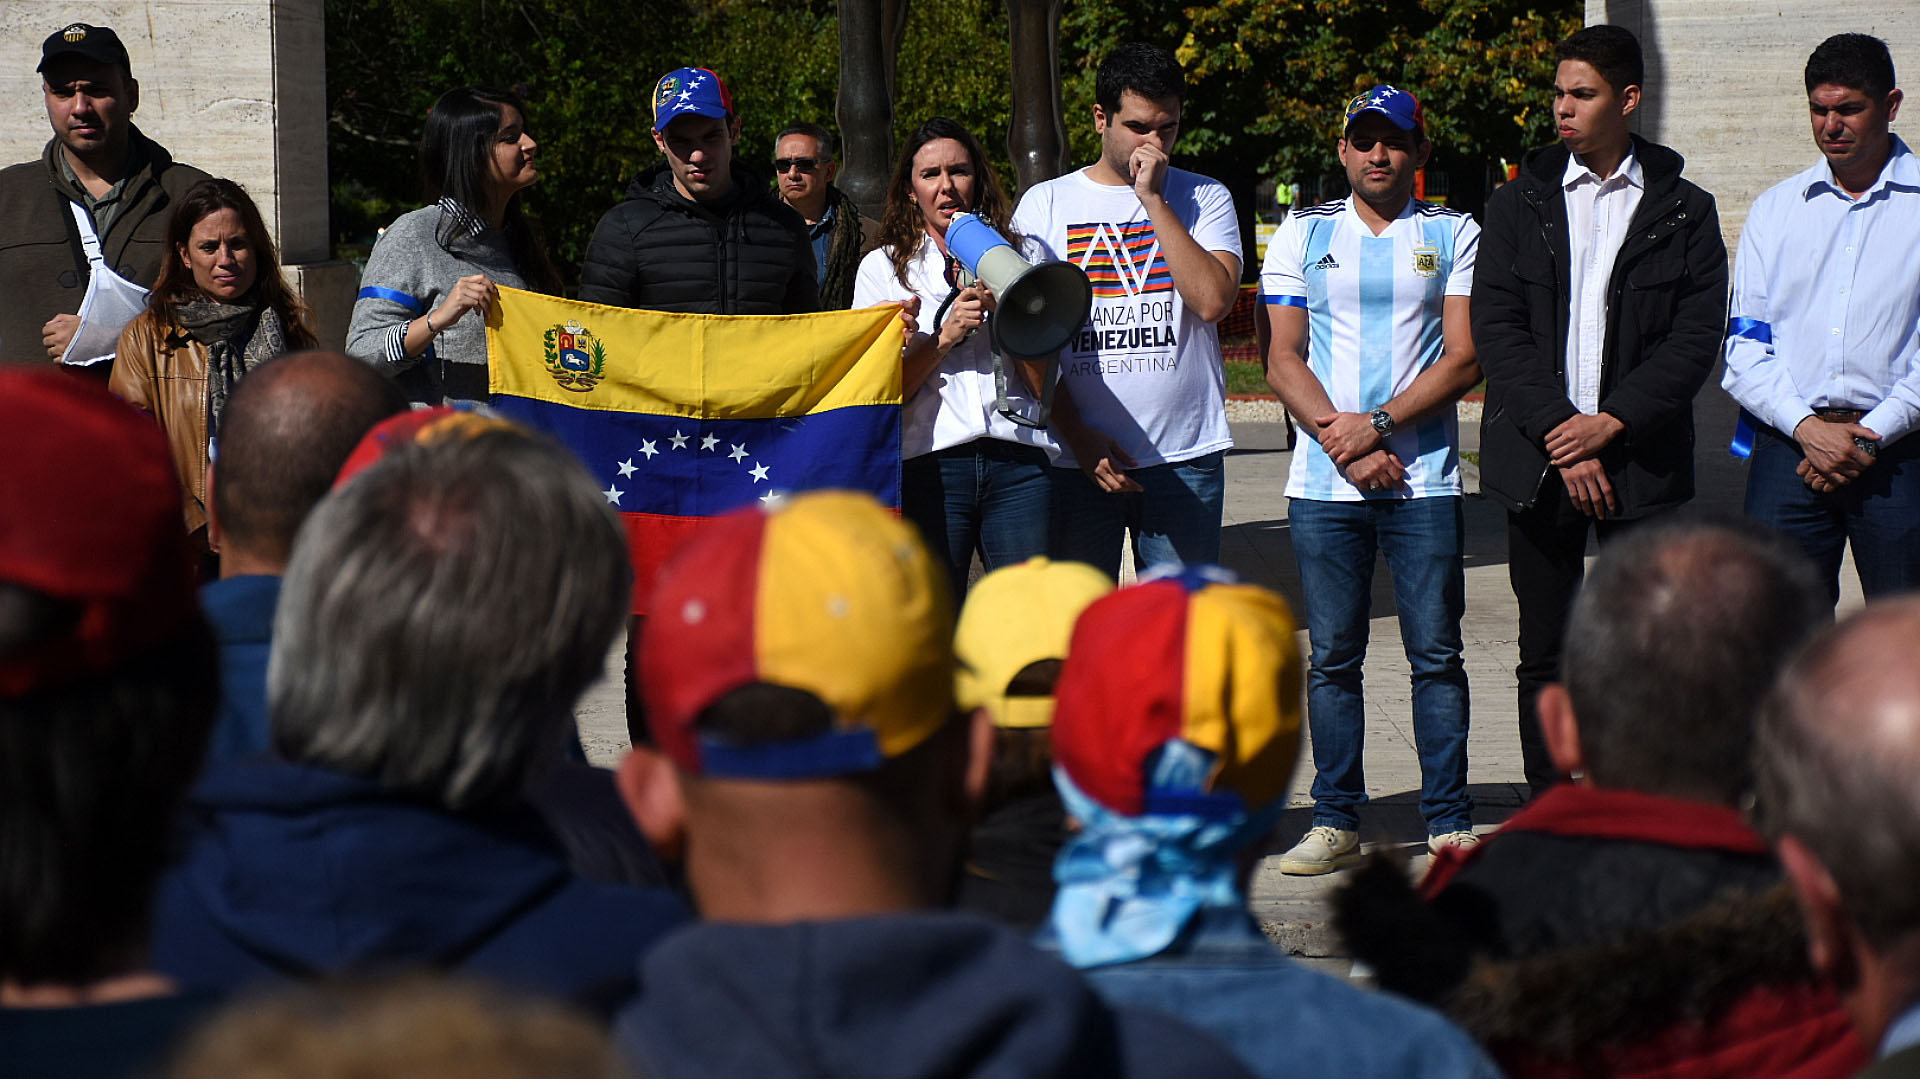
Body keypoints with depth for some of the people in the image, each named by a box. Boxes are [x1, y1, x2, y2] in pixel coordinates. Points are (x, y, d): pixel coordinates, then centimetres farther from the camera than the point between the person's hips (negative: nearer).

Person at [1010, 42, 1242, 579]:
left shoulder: (1204, 199, 7)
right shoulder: (1046, 203, 7)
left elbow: (1214, 299, -11)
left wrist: (1153, 199, -10)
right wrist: (1077, 434, -7)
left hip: (1185, 457, 0)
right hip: (1079, 456, 0)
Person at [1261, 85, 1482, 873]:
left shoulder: (1454, 236, 8)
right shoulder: (1304, 234, 11)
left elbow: (1465, 359, -1)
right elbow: (1283, 358, 5)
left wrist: (1378, 424, -12)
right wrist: (1342, 440, -9)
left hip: (1424, 480, -1)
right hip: (1323, 483, 1)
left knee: (1436, 654, -2)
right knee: (1332, 657, 2)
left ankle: (1449, 820, 4)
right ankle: (1335, 821, 8)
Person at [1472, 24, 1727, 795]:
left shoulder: (1684, 213, 6)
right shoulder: (1517, 208, 10)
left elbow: (1696, 337, -1)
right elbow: (1495, 330, 1)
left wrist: (1612, 422, -12)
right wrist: (1560, 433, -10)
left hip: (1641, 462, -2)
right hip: (1538, 461, 2)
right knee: (1546, 654, 5)